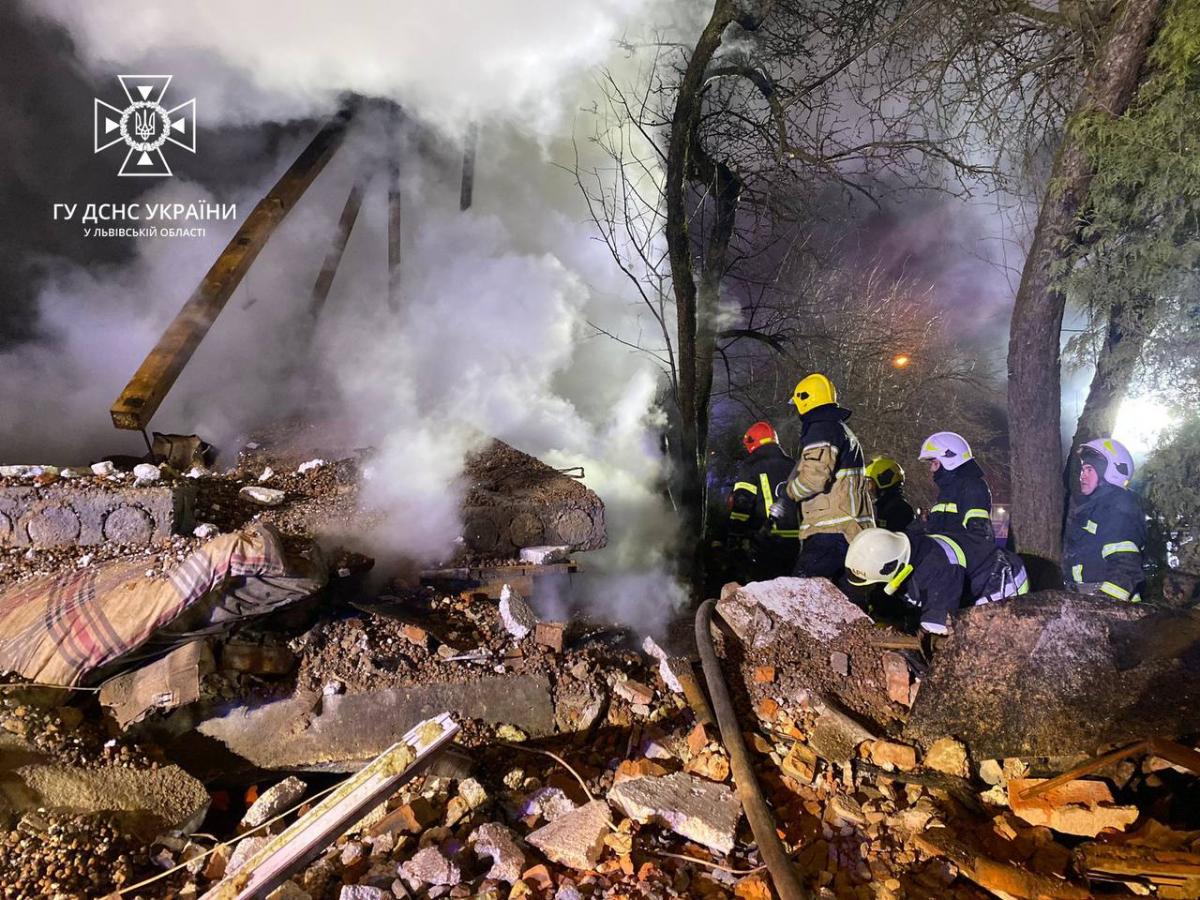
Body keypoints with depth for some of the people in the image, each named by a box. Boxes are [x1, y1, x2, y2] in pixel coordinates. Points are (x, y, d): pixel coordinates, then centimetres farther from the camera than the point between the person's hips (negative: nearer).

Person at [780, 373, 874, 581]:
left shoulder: (821, 430, -8)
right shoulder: (844, 431, 26)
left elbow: (815, 478, -20)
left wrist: (790, 489, -2)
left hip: (830, 533, -10)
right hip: (853, 531, 10)